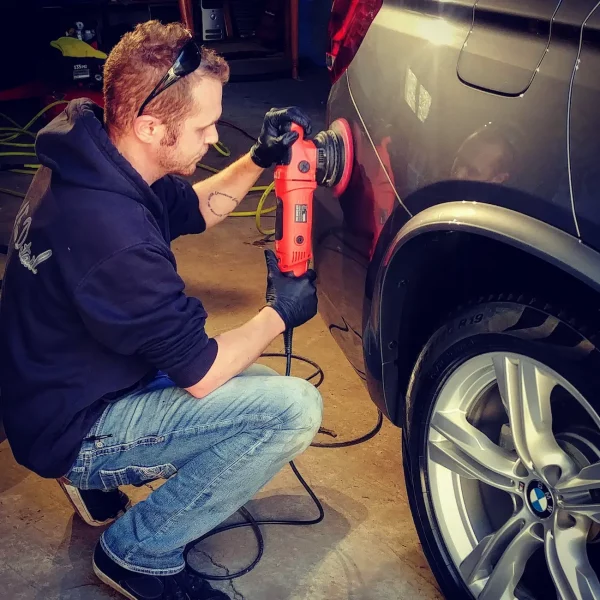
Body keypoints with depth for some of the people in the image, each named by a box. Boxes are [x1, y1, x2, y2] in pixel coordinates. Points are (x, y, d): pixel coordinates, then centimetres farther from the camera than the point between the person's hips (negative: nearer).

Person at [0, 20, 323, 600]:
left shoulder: (91, 159, -4)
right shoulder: (112, 232, -34)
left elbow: (192, 209, 15)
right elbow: (203, 372, -25)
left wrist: (258, 159, -1)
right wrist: (278, 314, -8)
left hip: (55, 390, 10)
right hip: (70, 432, -10)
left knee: (264, 384, 15)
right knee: (294, 408, -21)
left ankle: (99, 479, 18)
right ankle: (137, 552, -4)